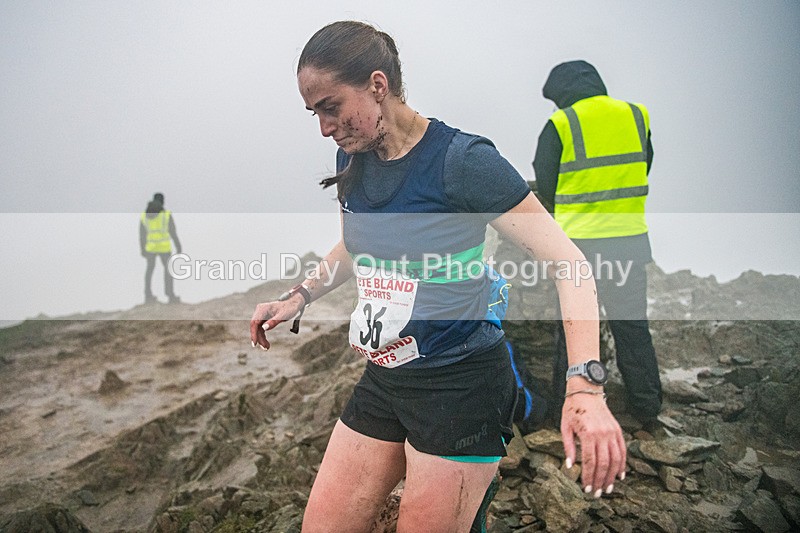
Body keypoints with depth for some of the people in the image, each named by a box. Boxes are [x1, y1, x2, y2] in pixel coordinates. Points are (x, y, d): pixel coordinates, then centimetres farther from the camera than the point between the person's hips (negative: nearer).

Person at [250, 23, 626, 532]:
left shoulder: (462, 160, -18)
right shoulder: (353, 162, 4)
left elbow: (568, 262, -18)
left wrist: (586, 391, -28)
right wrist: (298, 296, 10)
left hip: (461, 385, -7)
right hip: (384, 379, 7)